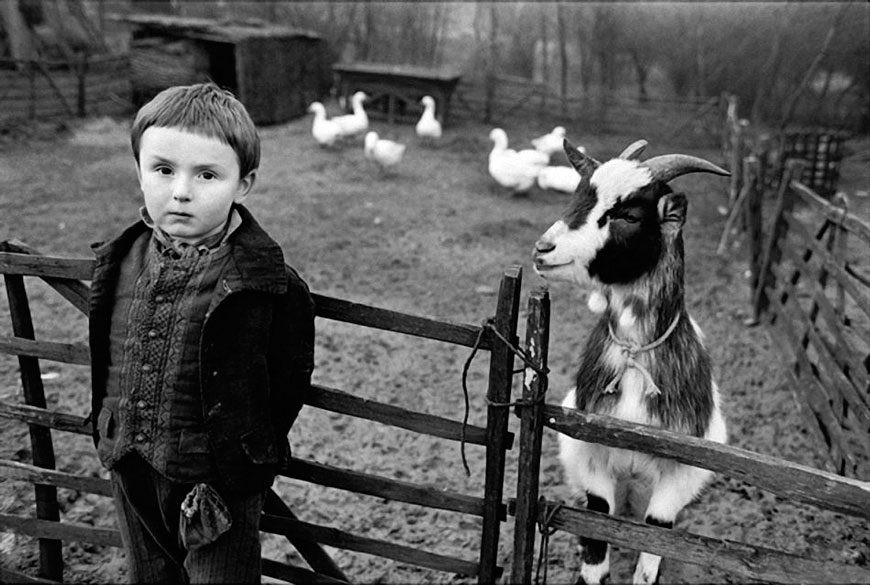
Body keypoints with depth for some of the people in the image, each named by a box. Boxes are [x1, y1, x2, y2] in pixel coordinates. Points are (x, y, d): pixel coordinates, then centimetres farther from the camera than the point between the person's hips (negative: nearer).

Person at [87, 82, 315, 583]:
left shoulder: (268, 283, -22)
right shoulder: (123, 260, -5)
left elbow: (289, 384, -9)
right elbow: (106, 357, 11)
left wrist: (251, 456, 0)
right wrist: (113, 433, 13)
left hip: (218, 484, -5)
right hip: (131, 472, 6)